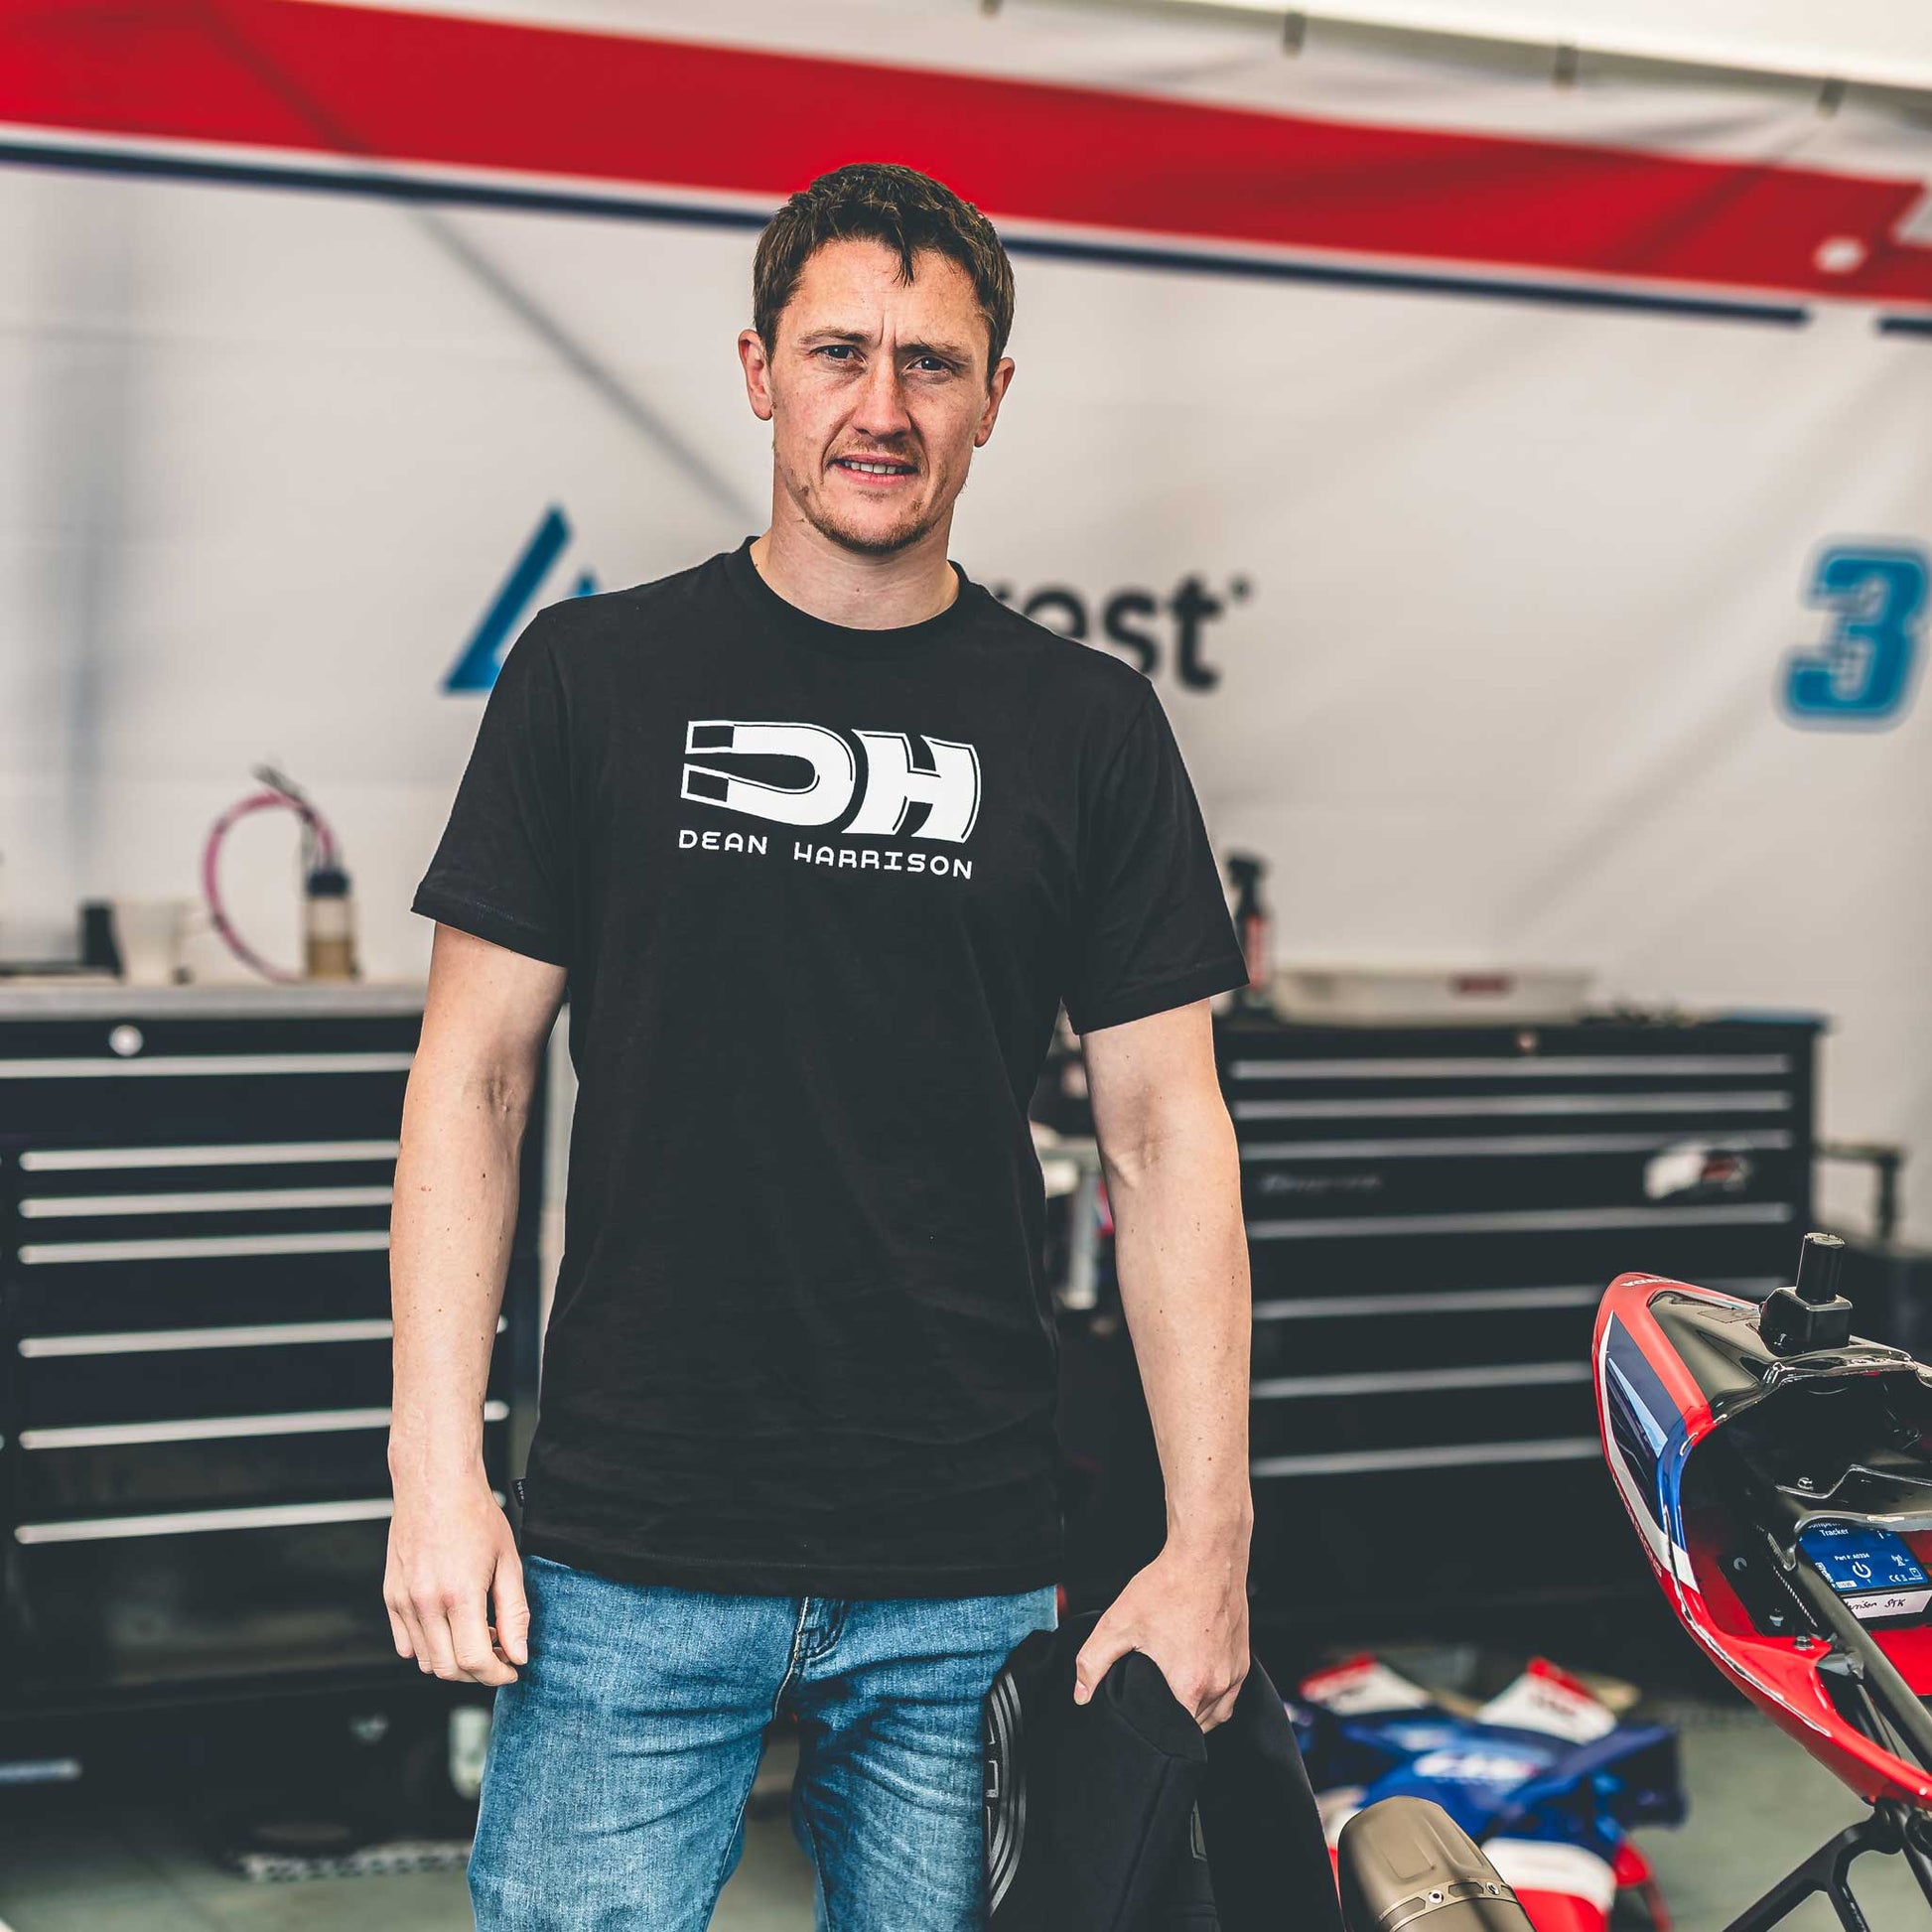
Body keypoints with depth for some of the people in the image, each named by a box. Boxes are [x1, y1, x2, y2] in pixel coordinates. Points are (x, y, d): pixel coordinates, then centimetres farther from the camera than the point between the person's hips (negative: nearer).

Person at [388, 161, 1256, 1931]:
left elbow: (1165, 1135, 4)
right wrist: (437, 1474, -6)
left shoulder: (1090, 723, 5)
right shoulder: (595, 675, 3)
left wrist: (1210, 1542, -1)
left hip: (965, 1578, 1)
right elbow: (475, 1077, 3)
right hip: (625, 1562, -1)